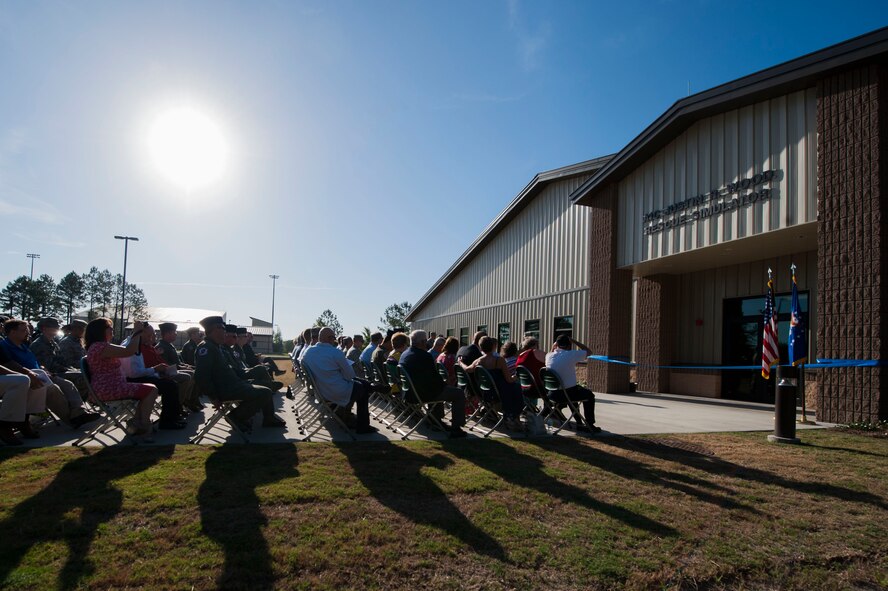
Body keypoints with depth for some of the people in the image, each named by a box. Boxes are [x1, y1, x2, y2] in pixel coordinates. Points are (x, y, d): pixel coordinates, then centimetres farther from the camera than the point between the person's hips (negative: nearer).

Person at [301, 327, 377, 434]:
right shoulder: (336, 352, -21)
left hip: (319, 392, 7)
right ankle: (362, 426, 23)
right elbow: (350, 375, -14)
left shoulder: (307, 353, -2)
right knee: (363, 389, 20)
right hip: (338, 393, -7)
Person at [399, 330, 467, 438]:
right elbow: (435, 377, -16)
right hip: (424, 394, -9)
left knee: (439, 388, 36)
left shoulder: (404, 354, 6)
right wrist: (443, 385, 5)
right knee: (459, 394, -1)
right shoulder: (425, 356, -21)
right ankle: (456, 428, -2)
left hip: (411, 392, 9)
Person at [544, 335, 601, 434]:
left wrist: (553, 347, 13)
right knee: (589, 395, 23)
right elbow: (589, 352, 3)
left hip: (553, 394, 6)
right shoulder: (572, 354, -13)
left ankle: (579, 423, 39)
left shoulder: (549, 356, 1)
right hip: (568, 393, -5)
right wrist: (573, 341, 4)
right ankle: (590, 425, 24)